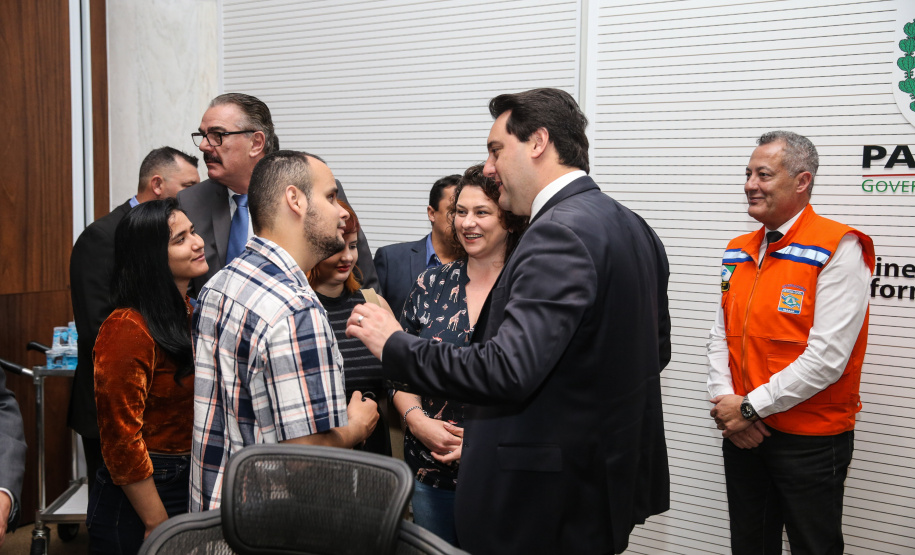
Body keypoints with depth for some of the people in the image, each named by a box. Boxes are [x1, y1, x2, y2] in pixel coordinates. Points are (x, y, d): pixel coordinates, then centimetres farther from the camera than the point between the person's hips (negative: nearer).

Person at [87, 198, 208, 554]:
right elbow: (121, 441, -19)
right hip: (137, 500, -7)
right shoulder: (128, 331, -19)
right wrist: (158, 526, -16)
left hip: (192, 485, 8)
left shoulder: (191, 314, 7)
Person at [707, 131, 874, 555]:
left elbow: (827, 358, -21)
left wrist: (751, 407, -16)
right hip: (742, 434, 6)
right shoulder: (738, 251, 8)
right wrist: (724, 401, -6)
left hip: (810, 440, -6)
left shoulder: (839, 248, -14)